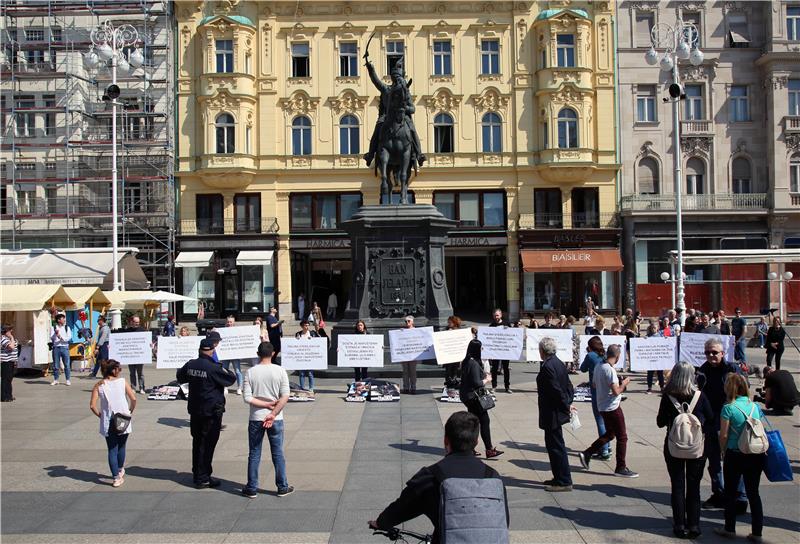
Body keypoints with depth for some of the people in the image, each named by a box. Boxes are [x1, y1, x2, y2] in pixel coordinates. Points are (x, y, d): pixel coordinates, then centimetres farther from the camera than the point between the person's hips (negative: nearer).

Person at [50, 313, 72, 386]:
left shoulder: (67, 328, 8)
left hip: (64, 347, 0)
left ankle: (68, 380, 6)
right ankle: (55, 380, 14)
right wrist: (55, 333, -20)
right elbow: (51, 338, -3)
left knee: (67, 365, -1)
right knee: (56, 365, 4)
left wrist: (61, 337, -13)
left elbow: (69, 337, -3)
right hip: (56, 347, 0)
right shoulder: (53, 328, 7)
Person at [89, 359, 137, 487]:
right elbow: (133, 399, -10)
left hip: (107, 423, 0)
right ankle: (120, 471, 37)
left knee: (112, 450, 9)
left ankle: (116, 477, 5)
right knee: (121, 447, 21)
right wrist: (130, 411, 6)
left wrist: (100, 415, 5)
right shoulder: (122, 382, -5)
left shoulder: (99, 385, -2)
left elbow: (92, 406, -10)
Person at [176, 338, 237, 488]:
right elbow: (231, 379, -10)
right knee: (207, 444, 1)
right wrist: (227, 372, 9)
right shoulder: (214, 368, -20)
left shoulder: (190, 365, -1)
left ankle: (197, 474, 28)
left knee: (197, 442, 17)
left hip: (194, 409, 7)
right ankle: (203, 478, 4)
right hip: (212, 411, -6)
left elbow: (180, 377, 18)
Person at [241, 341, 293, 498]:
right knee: (278, 453, 10)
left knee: (254, 455, 11)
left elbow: (247, 398, -11)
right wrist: (273, 414, -12)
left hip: (255, 419, 0)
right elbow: (285, 397, -12)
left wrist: (266, 404, -7)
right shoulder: (280, 371, -6)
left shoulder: (250, 372, -6)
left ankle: (252, 488, 17)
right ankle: (282, 487, 17)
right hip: (276, 420, 0)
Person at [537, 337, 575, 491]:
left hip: (551, 414, -10)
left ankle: (564, 482, 5)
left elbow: (557, 390, -24)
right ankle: (559, 478, 28)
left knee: (556, 447, -2)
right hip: (558, 412, 10)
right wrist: (568, 403, 8)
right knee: (555, 445, 19)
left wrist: (566, 406, -13)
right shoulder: (559, 363, 9)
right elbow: (568, 386, 13)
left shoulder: (547, 367, -21)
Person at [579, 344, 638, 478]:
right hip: (612, 408, -9)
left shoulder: (598, 367, 5)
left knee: (609, 434, 21)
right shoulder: (610, 370, -22)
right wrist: (624, 384, -6)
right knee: (622, 437, 3)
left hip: (602, 407, 9)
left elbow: (595, 385, 18)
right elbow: (616, 392, -25)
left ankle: (586, 454, 17)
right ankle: (621, 468, 9)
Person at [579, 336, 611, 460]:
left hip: (597, 393, -6)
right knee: (606, 420, 19)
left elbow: (583, 369, 6)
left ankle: (604, 451, -1)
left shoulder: (590, 356, -8)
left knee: (600, 422, -1)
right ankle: (607, 447, 29)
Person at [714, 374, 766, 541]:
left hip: (735, 455, -4)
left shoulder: (729, 408, -11)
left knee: (731, 492, 11)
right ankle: (757, 532, 12)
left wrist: (723, 450, 5)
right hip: (756, 455, 4)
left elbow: (724, 435, -11)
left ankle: (730, 529, 19)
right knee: (753, 493, 11)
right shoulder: (755, 406, 3)